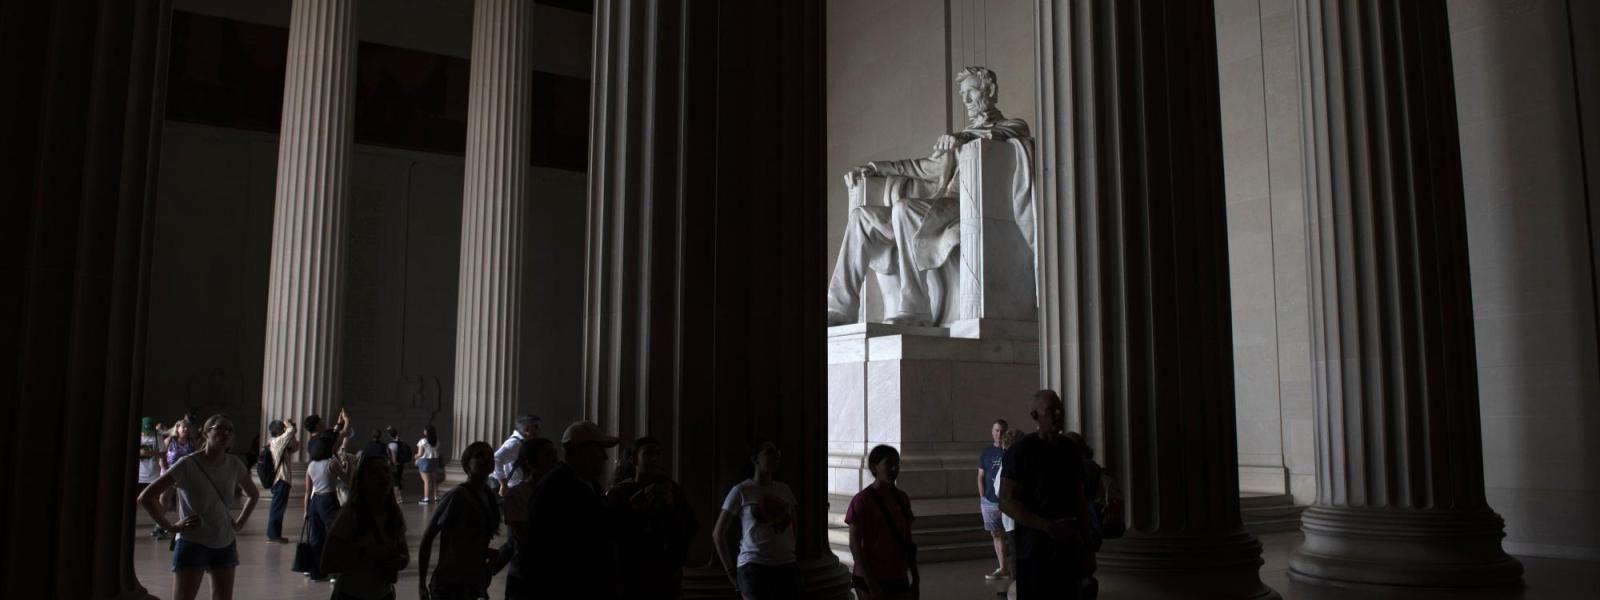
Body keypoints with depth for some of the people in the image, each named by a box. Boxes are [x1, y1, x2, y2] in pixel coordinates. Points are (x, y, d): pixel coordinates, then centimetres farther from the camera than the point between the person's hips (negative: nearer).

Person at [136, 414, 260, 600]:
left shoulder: (234, 464, 1)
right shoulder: (187, 465, -14)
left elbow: (252, 494, 19)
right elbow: (146, 497, -13)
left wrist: (240, 523, 7)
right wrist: (171, 527, -14)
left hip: (225, 544, 5)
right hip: (193, 544, -5)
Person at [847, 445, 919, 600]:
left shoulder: (902, 499, 7)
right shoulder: (862, 501, -11)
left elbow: (908, 543, 12)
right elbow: (855, 545, -12)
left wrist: (915, 579, 10)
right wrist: (871, 583, -15)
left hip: (898, 578, 5)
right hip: (871, 578, -5)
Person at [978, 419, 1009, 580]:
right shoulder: (986, 452, 8)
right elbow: (981, 477, 12)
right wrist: (982, 498, 4)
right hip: (990, 501, 4)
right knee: (996, 534, 9)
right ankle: (1003, 568, 18)